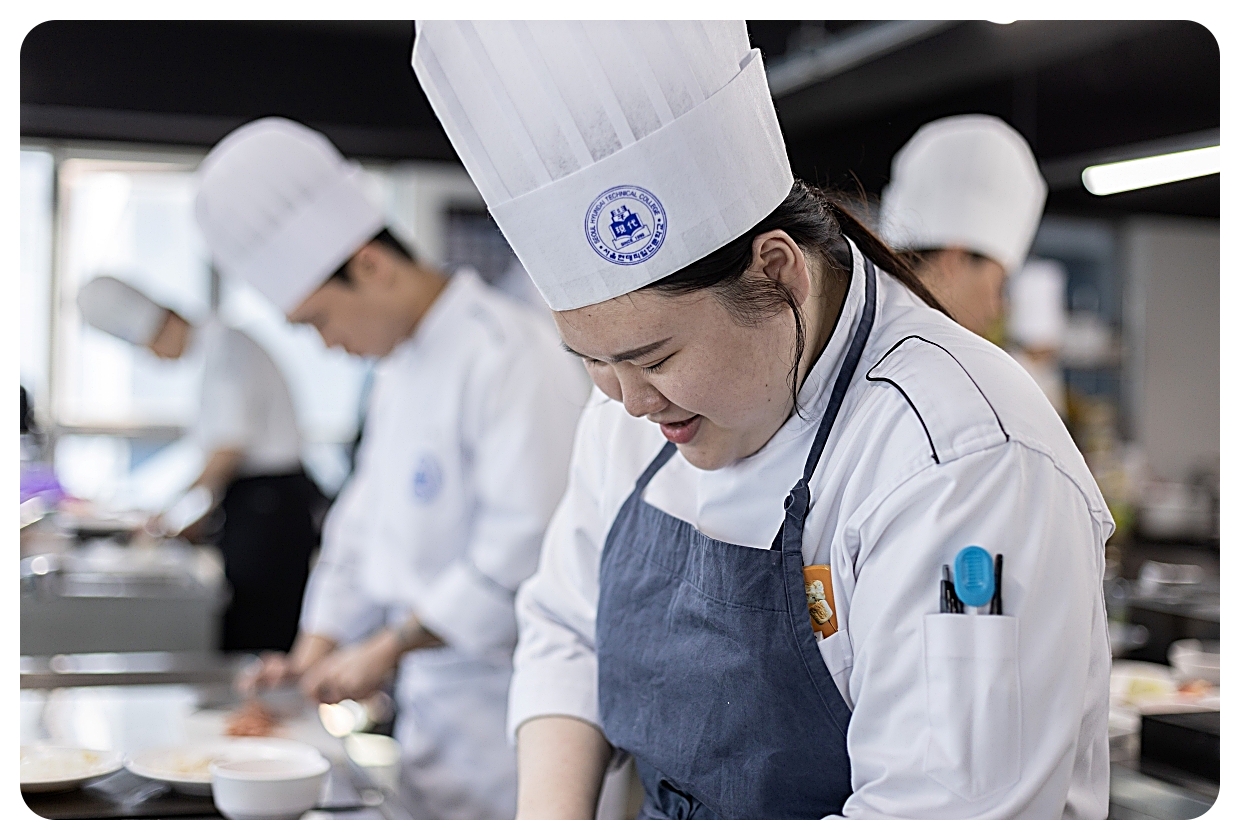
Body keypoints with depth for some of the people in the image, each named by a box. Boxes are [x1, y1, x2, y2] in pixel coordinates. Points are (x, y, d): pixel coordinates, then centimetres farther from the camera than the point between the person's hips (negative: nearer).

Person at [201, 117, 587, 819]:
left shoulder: (513, 357, -18)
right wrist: (320, 646, 10)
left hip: (504, 699, -8)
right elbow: (366, 521, 20)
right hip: (431, 698, 9)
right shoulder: (398, 370, 13)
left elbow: (523, 551, -24)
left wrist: (386, 648, -18)